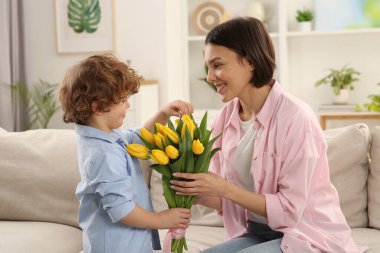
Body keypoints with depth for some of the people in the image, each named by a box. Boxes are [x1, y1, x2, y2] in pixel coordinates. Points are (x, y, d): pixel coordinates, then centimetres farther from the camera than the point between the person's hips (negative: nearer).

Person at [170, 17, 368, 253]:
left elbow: (289, 209, -20)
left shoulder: (295, 117, -21)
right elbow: (224, 198, 3)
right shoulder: (226, 116, -1)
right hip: (257, 233, 6)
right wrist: (194, 191, -17)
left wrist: (225, 188, -26)